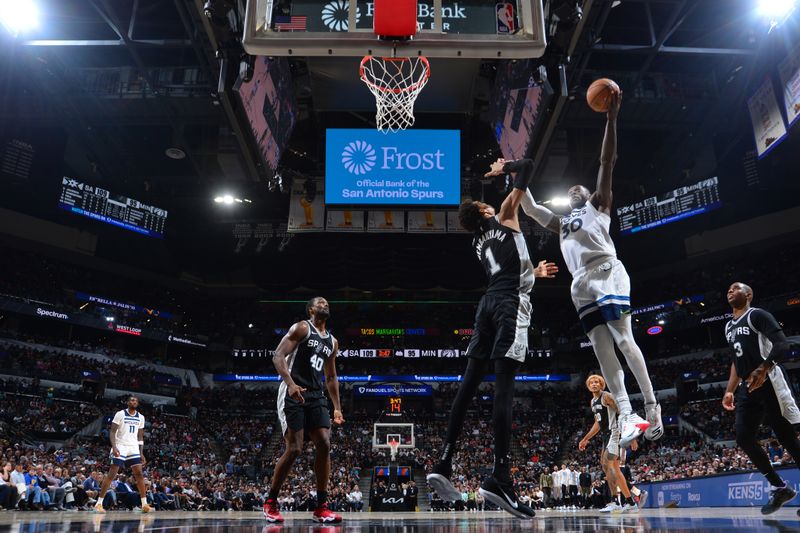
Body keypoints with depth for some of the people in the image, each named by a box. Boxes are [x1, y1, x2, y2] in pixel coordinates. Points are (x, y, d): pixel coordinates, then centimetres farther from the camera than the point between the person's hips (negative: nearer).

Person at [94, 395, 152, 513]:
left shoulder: (141, 417, 10)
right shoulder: (120, 414, -5)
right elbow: (112, 432, -8)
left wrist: (141, 453, 8)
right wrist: (114, 447, -22)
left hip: (134, 448, 4)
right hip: (120, 447, -4)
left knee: (139, 474, -2)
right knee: (112, 474, -7)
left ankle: (144, 504, 0)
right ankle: (99, 503, 2)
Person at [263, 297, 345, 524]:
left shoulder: (332, 342, 18)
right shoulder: (301, 328, -2)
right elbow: (278, 356, -12)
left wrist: (337, 408, 16)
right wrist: (290, 383, -27)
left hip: (316, 396, 7)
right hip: (293, 394, -7)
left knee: (324, 445, -5)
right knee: (294, 449, -10)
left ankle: (321, 507, 2)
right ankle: (270, 502, 9)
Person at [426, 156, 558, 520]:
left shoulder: (478, 241, 26)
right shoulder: (504, 216, 10)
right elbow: (527, 167, 13)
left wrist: (534, 273, 45)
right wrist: (504, 168, 29)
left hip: (489, 302, 7)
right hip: (511, 302, -7)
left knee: (469, 382, 3)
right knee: (504, 384, -16)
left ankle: (444, 464, 0)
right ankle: (499, 478, -22)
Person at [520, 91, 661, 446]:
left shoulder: (597, 204, 19)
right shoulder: (561, 223, 32)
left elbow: (607, 162, 10)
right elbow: (529, 208, 34)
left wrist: (611, 117, 4)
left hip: (607, 274, -5)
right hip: (583, 286, 5)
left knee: (624, 340, -13)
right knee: (602, 350, -4)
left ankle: (652, 408, -10)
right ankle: (626, 416, -6)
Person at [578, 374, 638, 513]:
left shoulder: (606, 396, -10)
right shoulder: (592, 402, 17)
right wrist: (585, 439, 27)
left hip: (615, 433, -10)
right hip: (607, 435, 10)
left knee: (608, 465, -16)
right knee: (606, 466, 9)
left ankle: (630, 502, -15)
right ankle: (614, 502, 16)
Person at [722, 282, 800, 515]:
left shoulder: (758, 315, -5)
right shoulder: (729, 327, 20)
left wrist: (763, 369, -31)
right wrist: (730, 391, 20)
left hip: (769, 382, -8)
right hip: (747, 388, 8)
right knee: (744, 439, 0)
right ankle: (780, 488, 12)